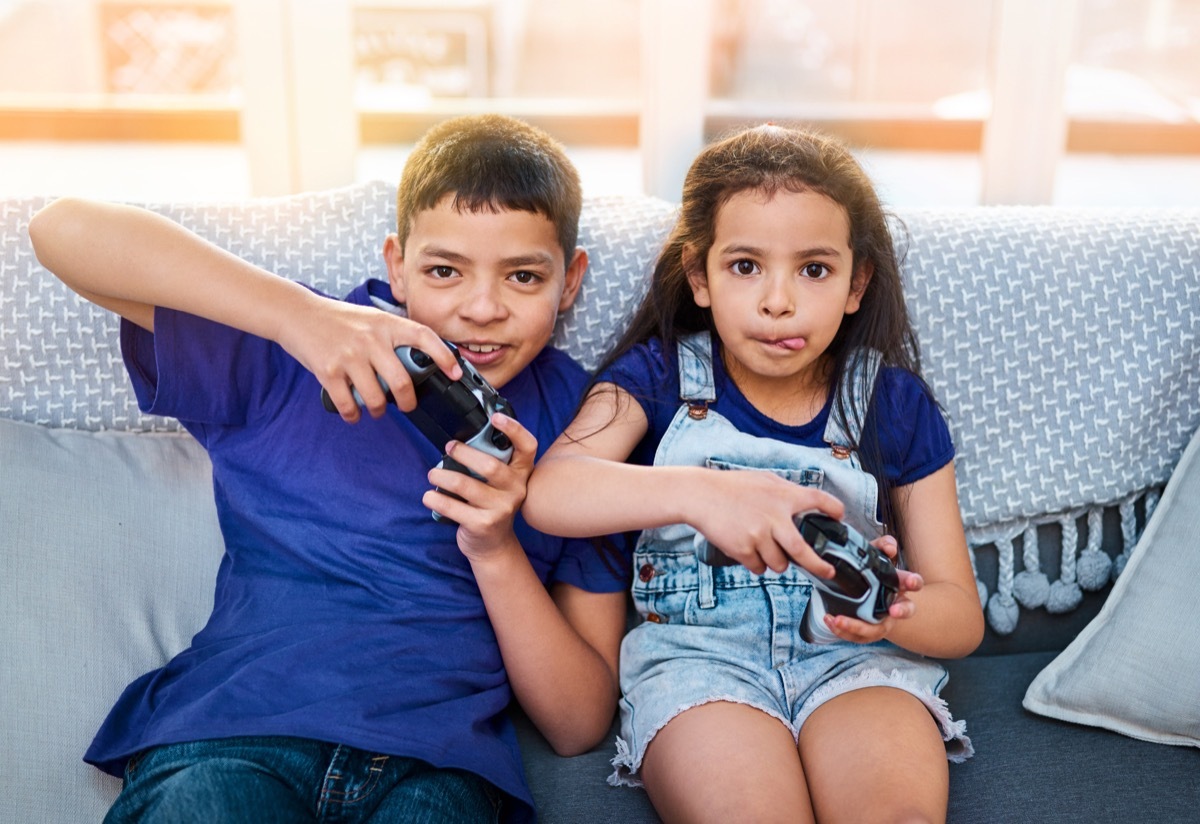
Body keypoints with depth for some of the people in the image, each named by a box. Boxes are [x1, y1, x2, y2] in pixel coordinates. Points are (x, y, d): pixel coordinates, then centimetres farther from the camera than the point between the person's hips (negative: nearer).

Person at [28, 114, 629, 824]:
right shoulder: (293, 361, 7)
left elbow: (579, 726, 9)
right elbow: (65, 229, -4)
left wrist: (496, 550, -8)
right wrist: (299, 312, -14)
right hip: (229, 737, 1)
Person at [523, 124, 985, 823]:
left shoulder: (897, 405, 5)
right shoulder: (658, 375, 2)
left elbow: (963, 615, 5)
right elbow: (547, 492, -17)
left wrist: (897, 611, -21)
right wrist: (698, 491, -34)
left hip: (854, 655, 2)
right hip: (696, 651, -1)